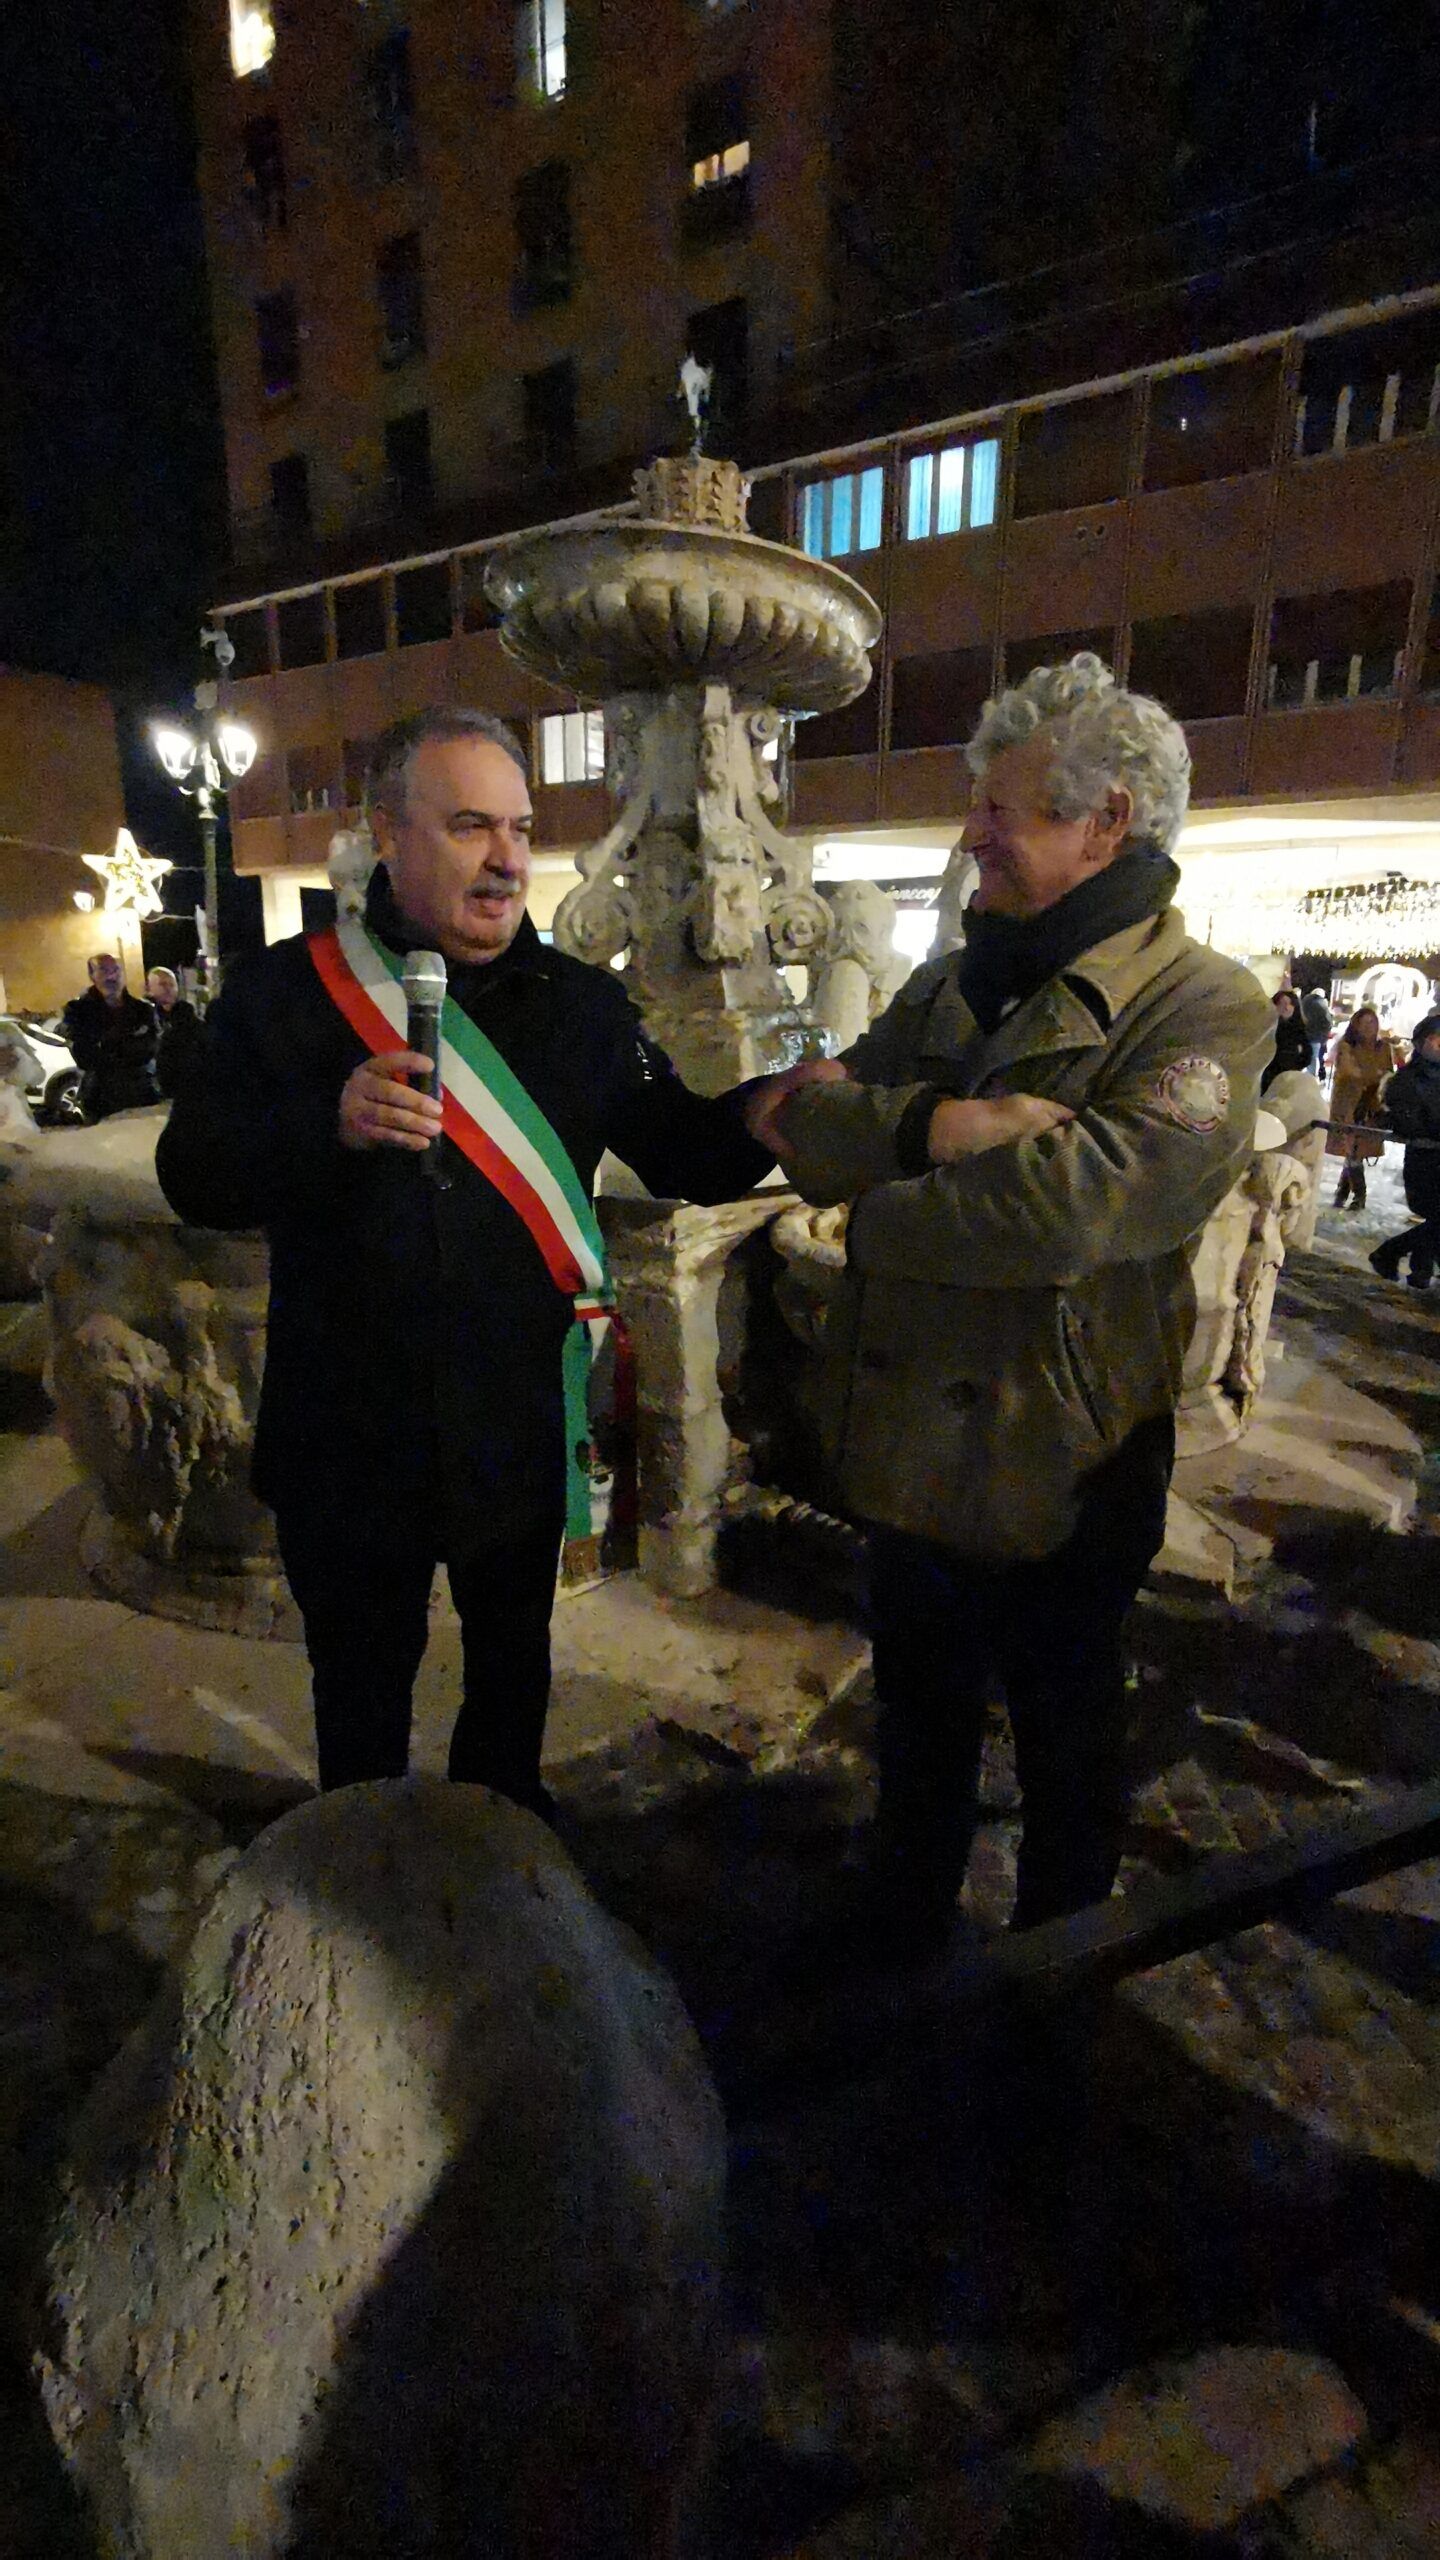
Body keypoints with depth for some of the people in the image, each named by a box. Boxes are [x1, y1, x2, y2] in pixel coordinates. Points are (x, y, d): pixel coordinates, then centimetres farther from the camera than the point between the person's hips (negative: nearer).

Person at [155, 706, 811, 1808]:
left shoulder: (581, 1001, 0)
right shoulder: (286, 990, -6)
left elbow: (684, 1153, 0)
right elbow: (192, 1174, -10)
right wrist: (332, 1127, -28)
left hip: (521, 1429, 2)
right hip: (351, 1437, -1)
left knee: (512, 1665, 24)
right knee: (363, 1687, 20)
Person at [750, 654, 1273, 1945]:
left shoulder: (1205, 1004, -14)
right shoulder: (947, 989, 6)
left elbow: (1090, 1200, -30)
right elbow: (793, 1117, -7)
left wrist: (877, 1209, -17)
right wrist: (933, 1126, -26)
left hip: (1059, 1481, -5)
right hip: (910, 1451, 6)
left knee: (1067, 1750, 20)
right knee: (920, 1725, 26)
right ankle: (902, 1933, 53)